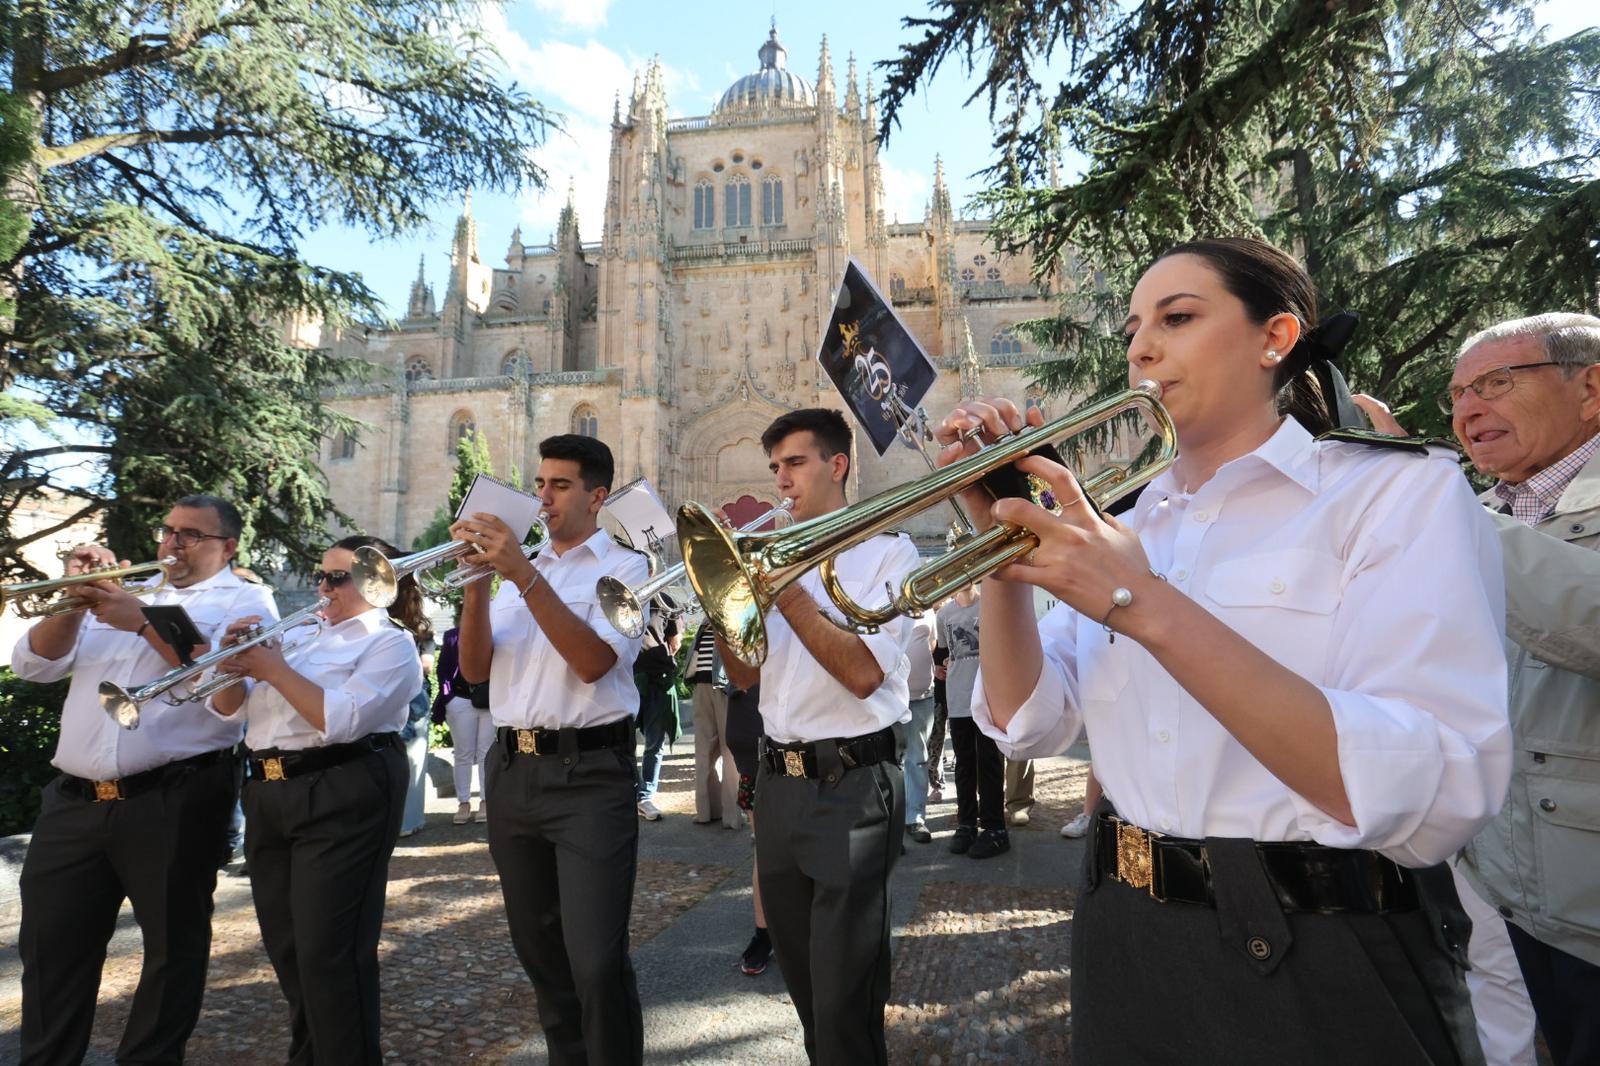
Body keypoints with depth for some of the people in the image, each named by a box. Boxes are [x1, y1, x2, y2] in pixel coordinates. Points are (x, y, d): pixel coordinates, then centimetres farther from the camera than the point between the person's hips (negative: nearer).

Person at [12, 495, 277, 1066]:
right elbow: (33, 663, 12)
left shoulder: (246, 600, 1)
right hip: (73, 800, 5)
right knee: (50, 948, 13)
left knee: (171, 946, 6)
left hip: (174, 801, -5)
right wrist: (77, 598, -4)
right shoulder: (126, 590, 18)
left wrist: (144, 623, -17)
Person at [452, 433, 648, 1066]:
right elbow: (475, 669, 7)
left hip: (589, 774, -6)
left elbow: (593, 661, -17)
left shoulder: (623, 567, -1)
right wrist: (477, 582, -7)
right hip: (510, 770, 6)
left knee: (596, 959, -7)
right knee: (539, 949, 16)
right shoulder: (517, 569, 16)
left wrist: (524, 576, -20)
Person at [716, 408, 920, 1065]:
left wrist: (785, 590, -19)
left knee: (844, 992, 2)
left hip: (852, 786, -6)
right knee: (800, 970, 20)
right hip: (779, 782, 6)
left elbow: (863, 673, -19)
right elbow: (745, 675, 8)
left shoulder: (887, 552, -5)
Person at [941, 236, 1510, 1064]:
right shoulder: (1126, 525, 7)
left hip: (1313, 969, -4)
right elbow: (1028, 725, 1)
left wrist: (1145, 607, -28)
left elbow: (1433, 804, -23)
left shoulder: (1401, 490, -9)